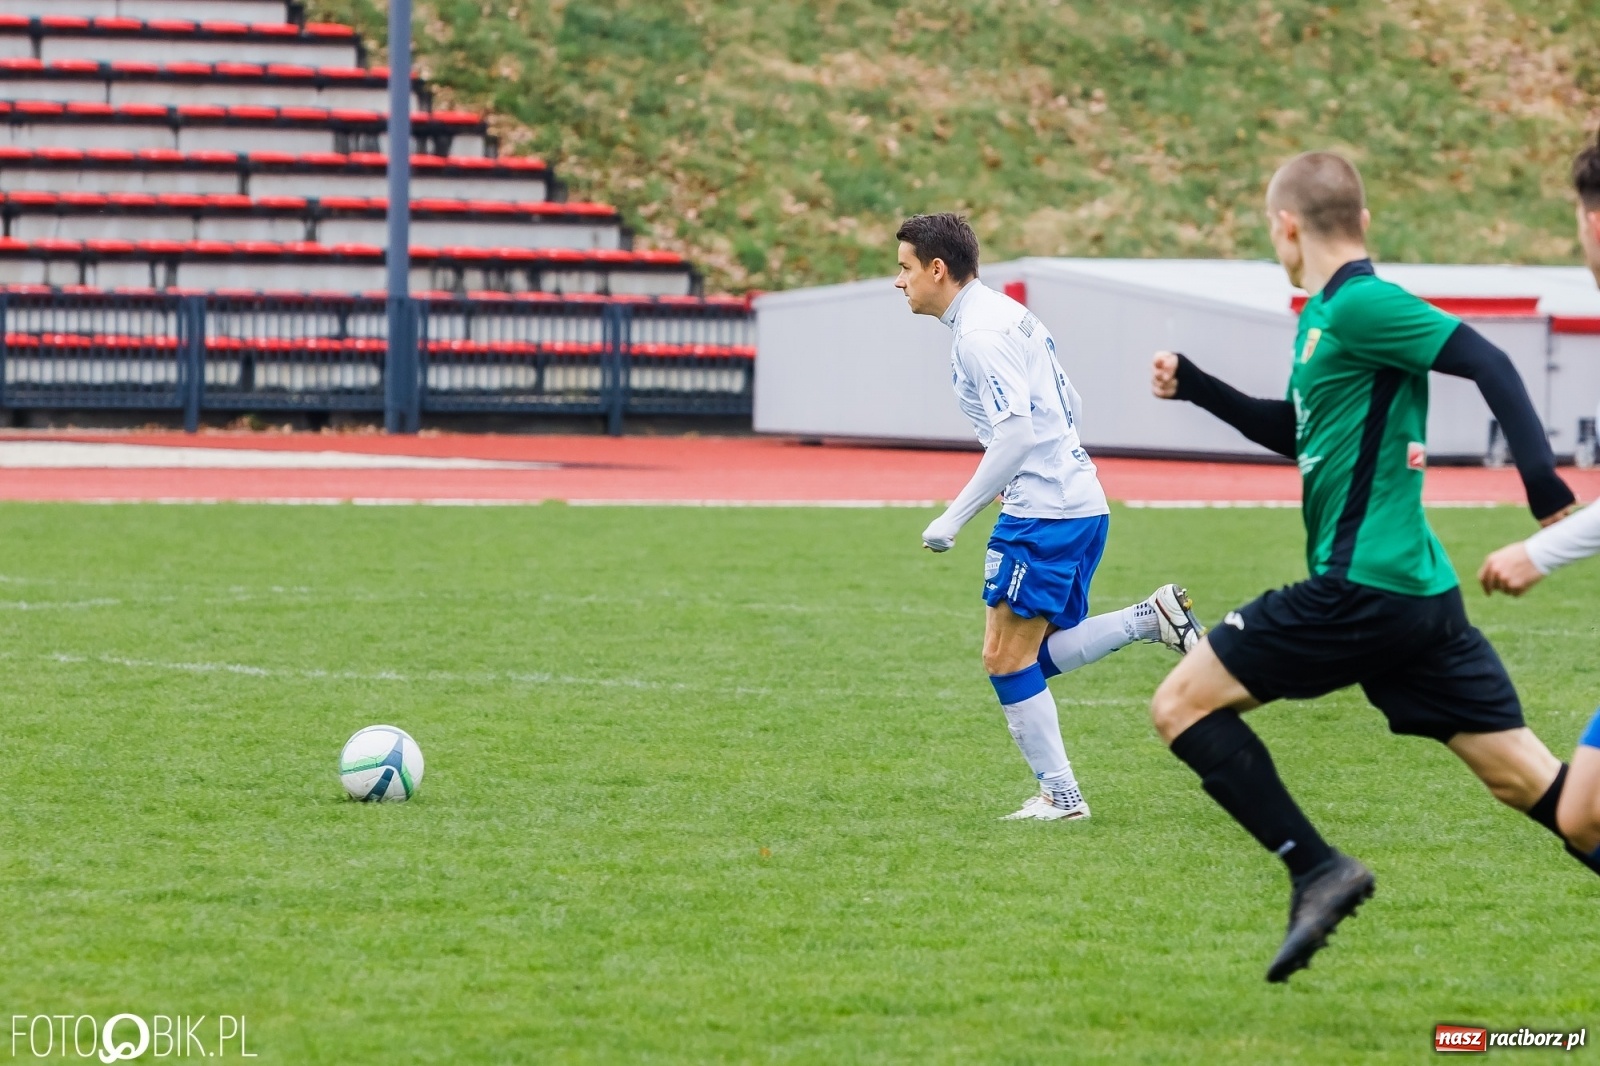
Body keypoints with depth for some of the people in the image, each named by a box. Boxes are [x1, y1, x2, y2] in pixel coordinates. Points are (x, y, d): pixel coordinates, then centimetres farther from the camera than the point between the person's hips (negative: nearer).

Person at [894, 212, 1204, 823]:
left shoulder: (979, 332, -14)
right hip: (1079, 503, 10)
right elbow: (1068, 409, 23)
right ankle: (1152, 619, 2)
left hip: (1043, 514, -10)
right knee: (1036, 657, 11)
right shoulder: (1006, 315, 17)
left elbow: (1018, 430, -24)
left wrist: (956, 515, -21)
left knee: (1006, 658, -3)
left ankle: (1059, 795, -2)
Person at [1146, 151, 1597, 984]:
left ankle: (1316, 869, -8)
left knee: (1182, 704, -1)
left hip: (1360, 587, -9)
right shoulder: (1325, 315, 17)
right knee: (1529, 782, 6)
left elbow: (1488, 364, -20)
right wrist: (1195, 387, 31)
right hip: (1419, 594, 9)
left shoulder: (1359, 305, -11)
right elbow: (1294, 432, 34)